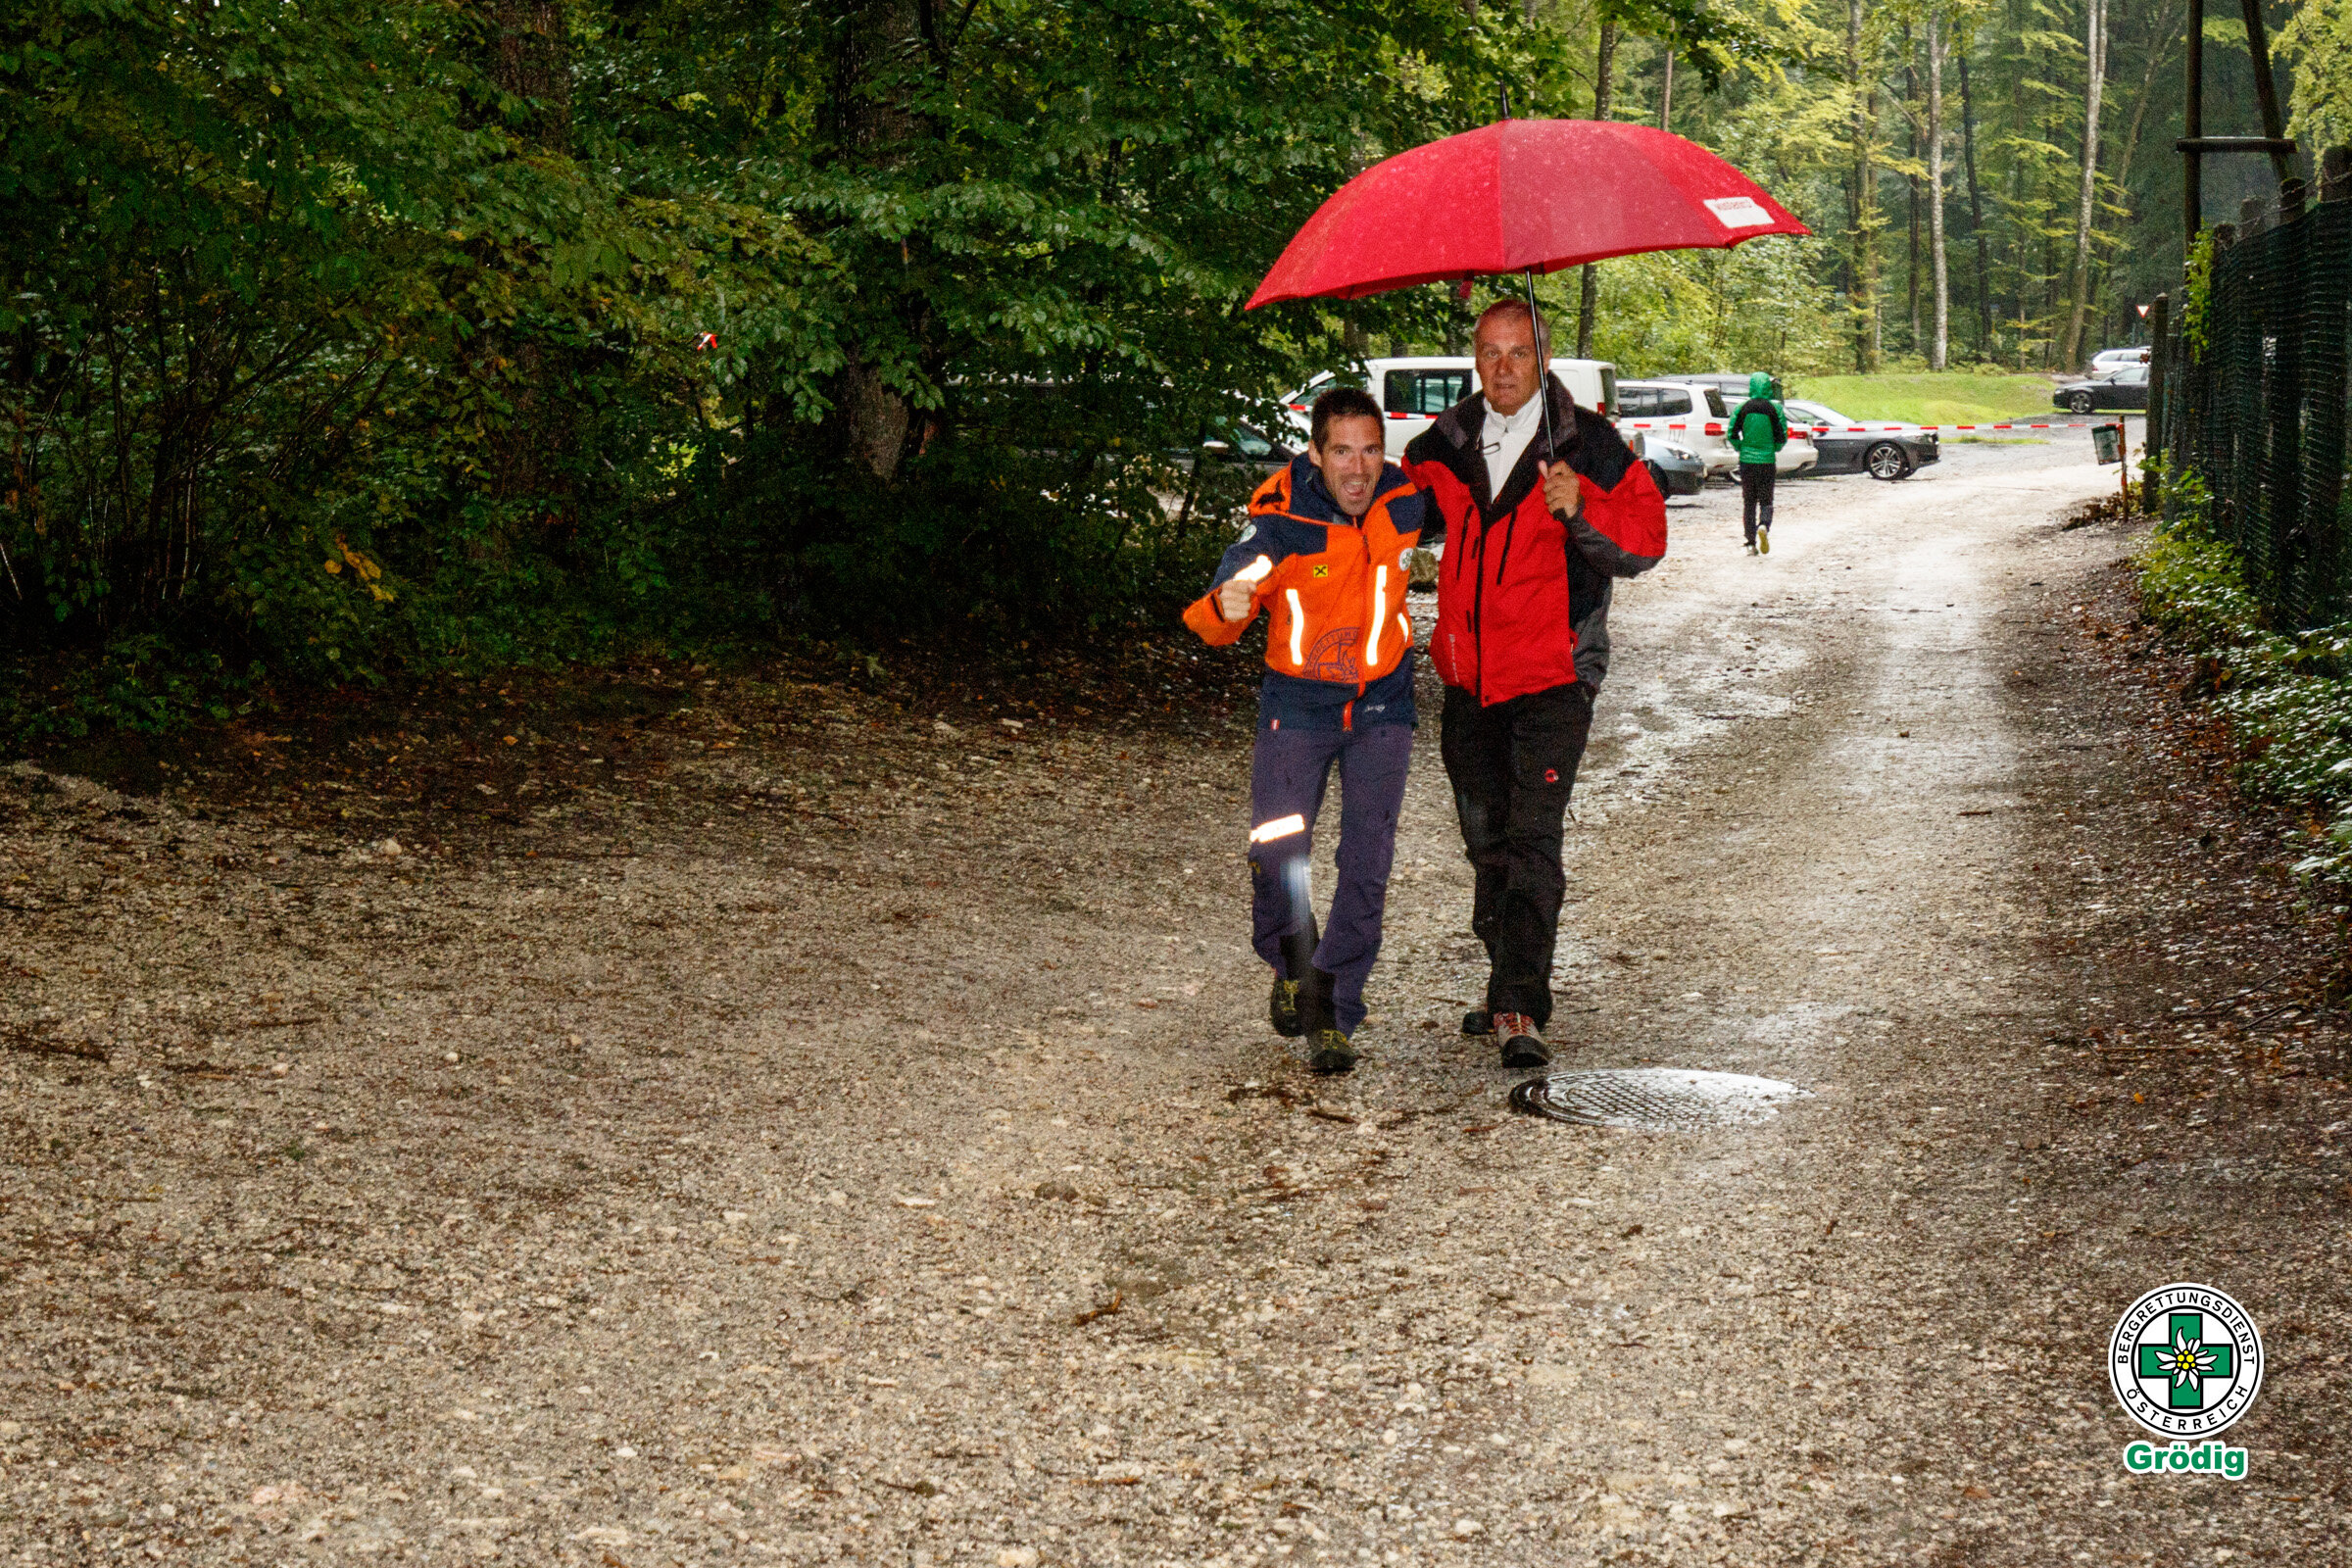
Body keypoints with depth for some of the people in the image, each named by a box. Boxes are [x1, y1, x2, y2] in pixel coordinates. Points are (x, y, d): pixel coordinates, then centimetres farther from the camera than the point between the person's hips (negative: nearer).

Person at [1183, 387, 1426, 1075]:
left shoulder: (1408, 501, -9)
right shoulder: (1278, 520, -19)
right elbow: (1215, 620, -20)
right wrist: (1226, 606, -41)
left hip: (1382, 702, 2)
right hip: (1298, 702, -2)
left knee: (1366, 862, -6)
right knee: (1277, 852, -8)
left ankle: (1333, 1014, 4)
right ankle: (1294, 966, 23)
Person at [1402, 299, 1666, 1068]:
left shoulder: (1587, 445, -5)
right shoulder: (1446, 443, 7)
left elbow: (1644, 541, -8)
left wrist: (1580, 512, -26)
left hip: (1553, 673, -5)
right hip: (1470, 673, 5)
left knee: (1532, 838, -14)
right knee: (1486, 838, 13)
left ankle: (1520, 1010, -18)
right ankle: (1511, 991, 28)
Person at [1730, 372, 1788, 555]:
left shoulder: (1742, 408, -2)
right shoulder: (1775, 408, -5)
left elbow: (1732, 434, -4)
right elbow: (1782, 437, -5)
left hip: (1746, 460, 1)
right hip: (1767, 462, -1)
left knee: (1748, 503, 9)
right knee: (1766, 501, 8)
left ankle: (1751, 543, 7)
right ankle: (1764, 526, -23)